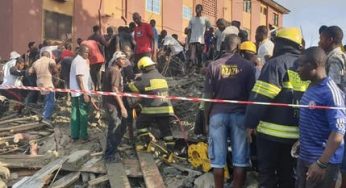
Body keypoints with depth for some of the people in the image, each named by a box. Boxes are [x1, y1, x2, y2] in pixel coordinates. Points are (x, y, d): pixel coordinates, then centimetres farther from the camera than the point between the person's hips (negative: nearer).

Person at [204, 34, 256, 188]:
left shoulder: (214, 66, 0)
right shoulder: (248, 66, 0)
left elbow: (209, 96, -2)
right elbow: (251, 94, 0)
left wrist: (206, 118, 8)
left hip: (218, 114, 1)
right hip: (240, 114, 0)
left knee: (218, 159, 8)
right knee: (240, 159, 7)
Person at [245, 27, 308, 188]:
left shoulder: (276, 63, -10)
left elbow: (260, 97, -17)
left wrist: (250, 123, -10)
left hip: (272, 131, -5)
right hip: (296, 132, 6)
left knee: (267, 172, 6)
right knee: (287, 172, 17)